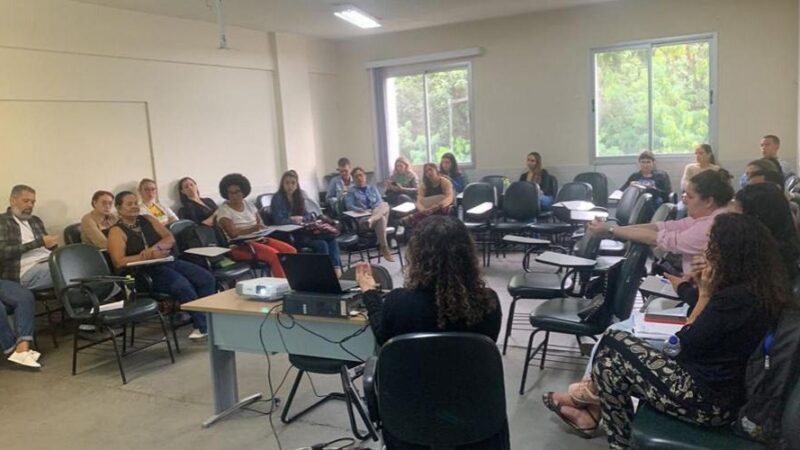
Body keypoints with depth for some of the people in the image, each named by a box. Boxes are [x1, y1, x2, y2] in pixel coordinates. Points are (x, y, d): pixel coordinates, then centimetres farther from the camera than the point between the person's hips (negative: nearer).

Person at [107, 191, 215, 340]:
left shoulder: (148, 219, 16)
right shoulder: (117, 231, 1)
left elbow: (170, 238, 6)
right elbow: (119, 262, -11)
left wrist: (155, 248, -15)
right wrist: (147, 256, -21)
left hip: (168, 262, 6)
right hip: (146, 271, -6)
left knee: (207, 279, -16)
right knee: (183, 285, -32)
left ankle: (206, 319, -14)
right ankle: (203, 325, -19)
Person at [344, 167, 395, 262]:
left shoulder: (372, 188, 23)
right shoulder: (351, 191, 14)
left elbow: (380, 203, 13)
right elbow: (349, 206, -1)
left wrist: (378, 211, -12)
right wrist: (361, 210, -22)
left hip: (377, 213, 4)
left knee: (385, 205, -31)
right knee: (381, 218, -36)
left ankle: (371, 220, -54)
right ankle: (384, 248, -40)